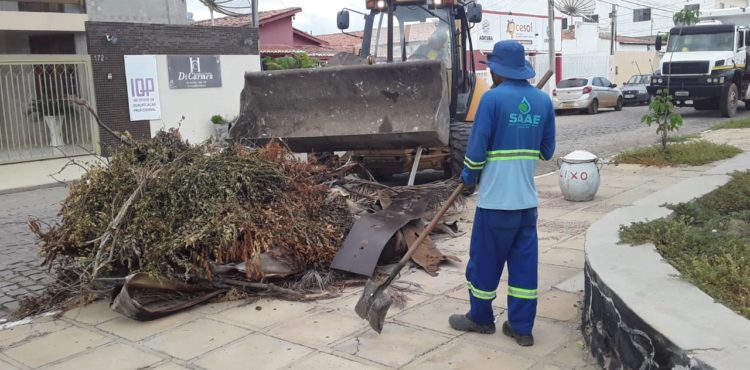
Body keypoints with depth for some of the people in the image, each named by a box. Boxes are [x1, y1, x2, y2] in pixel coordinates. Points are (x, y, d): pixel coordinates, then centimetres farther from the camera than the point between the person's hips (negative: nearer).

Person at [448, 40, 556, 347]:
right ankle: (521, 327, 16)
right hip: (527, 199, 5)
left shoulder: (492, 98, -12)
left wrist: (468, 177, 6)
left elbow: (476, 149, -12)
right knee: (524, 262, 10)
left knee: (485, 260, 10)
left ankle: (480, 318, 24)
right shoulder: (543, 100, 4)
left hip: (496, 199, -5)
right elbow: (546, 151, 11)